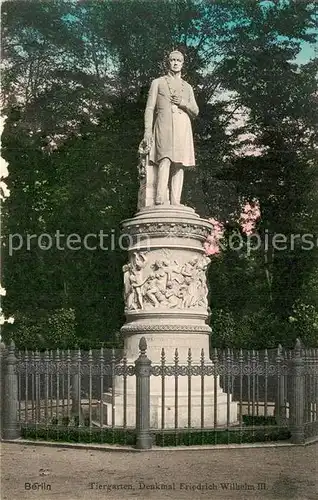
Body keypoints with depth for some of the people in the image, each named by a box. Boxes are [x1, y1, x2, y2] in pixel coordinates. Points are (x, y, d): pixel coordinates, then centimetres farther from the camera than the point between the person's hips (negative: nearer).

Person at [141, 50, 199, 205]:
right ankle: (160, 201, -33)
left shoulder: (188, 87, 23)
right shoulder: (158, 82, 15)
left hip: (183, 128, 4)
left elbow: (195, 111, 19)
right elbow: (149, 109, 7)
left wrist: (184, 103, -2)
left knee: (179, 165, -6)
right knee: (165, 160, -23)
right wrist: (147, 132, -5)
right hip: (164, 126, -4)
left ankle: (175, 203, -11)